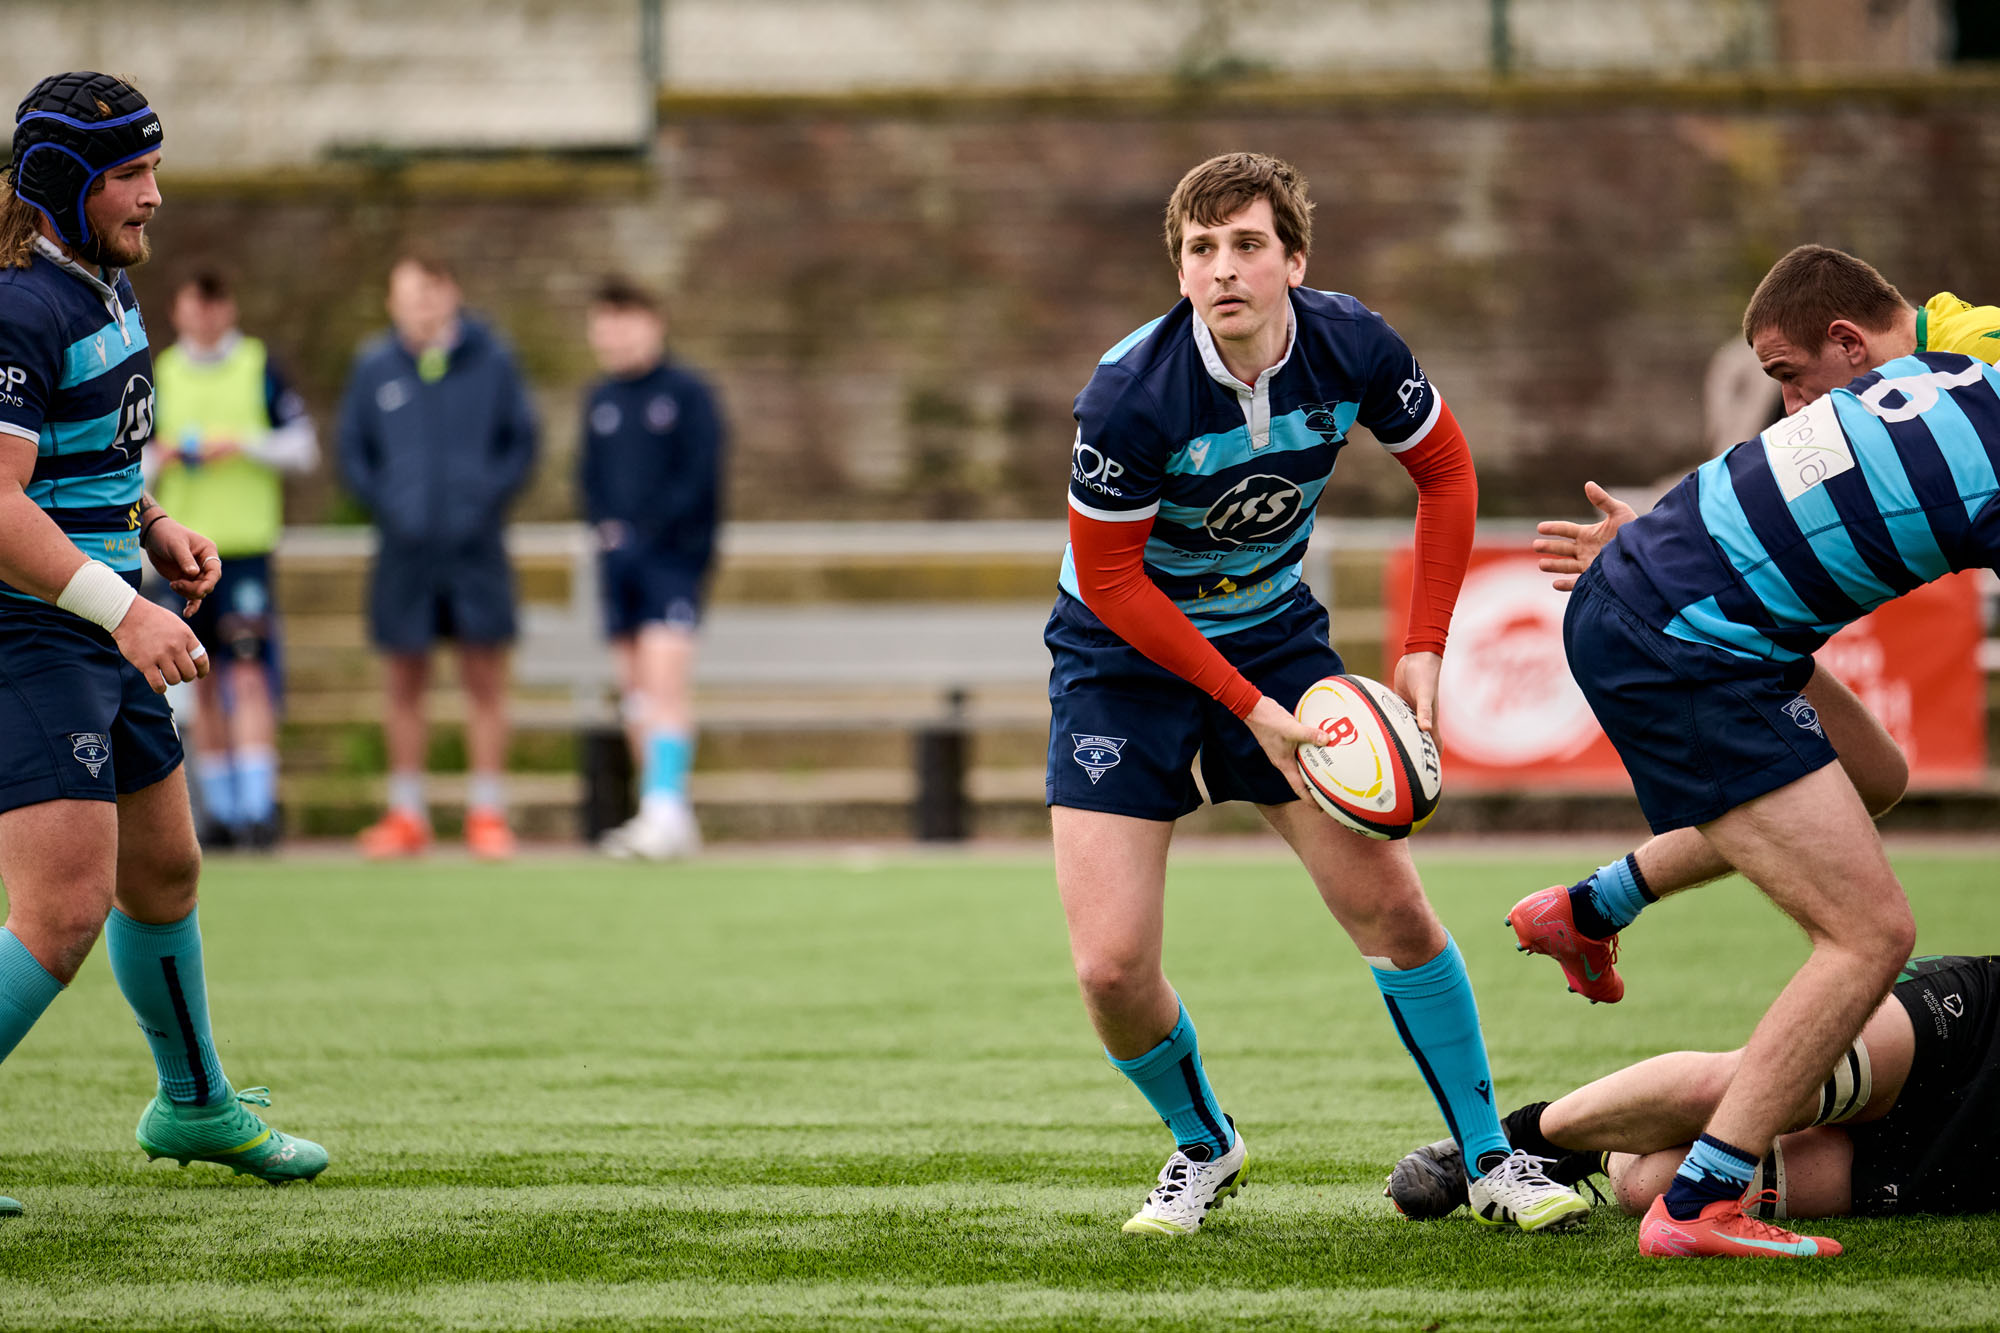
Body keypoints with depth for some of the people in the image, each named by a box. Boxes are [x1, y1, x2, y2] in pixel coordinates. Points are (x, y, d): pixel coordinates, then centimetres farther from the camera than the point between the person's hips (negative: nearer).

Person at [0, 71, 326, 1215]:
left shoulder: (106, 282, 12)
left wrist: (154, 529, 12)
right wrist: (124, 611, -35)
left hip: (101, 633, 10)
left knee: (164, 873, 23)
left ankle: (196, 1105, 43)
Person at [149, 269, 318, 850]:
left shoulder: (259, 368, 3)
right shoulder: (160, 376, 11)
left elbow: (303, 449, 3)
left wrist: (243, 443, -11)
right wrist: (158, 458, -7)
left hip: (246, 545, -3)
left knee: (248, 674, -13)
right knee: (204, 683, 6)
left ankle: (257, 806, -16)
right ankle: (220, 808, 13)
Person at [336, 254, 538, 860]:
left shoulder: (490, 360, 0)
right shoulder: (374, 367, 3)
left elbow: (521, 441, 5)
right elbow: (353, 451, 10)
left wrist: (487, 499, -8)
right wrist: (385, 504, -4)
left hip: (476, 545, -1)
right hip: (404, 549, 1)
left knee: (485, 684, 1)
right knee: (403, 686, 6)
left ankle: (487, 812, 8)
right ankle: (406, 814, 14)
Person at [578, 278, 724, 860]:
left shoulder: (687, 393, -2)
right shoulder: (600, 399, 16)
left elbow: (701, 475, -9)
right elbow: (591, 474, 18)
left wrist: (649, 527, -14)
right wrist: (603, 523, -1)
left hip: (673, 554, -6)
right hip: (618, 558, 6)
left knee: (664, 678, -16)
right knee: (634, 685, 5)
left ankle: (666, 806, -21)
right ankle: (662, 817, 9)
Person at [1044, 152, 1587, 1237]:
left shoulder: (1351, 348, -17)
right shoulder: (1129, 395, -29)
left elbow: (1446, 472, 1)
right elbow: (1111, 579, -19)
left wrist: (1423, 651, -6)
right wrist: (1251, 708, -20)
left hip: (1275, 632, 3)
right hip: (1123, 658, -3)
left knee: (1391, 910, -3)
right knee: (1112, 966, -11)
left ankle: (1490, 1160, 14)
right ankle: (1202, 1145, 18)